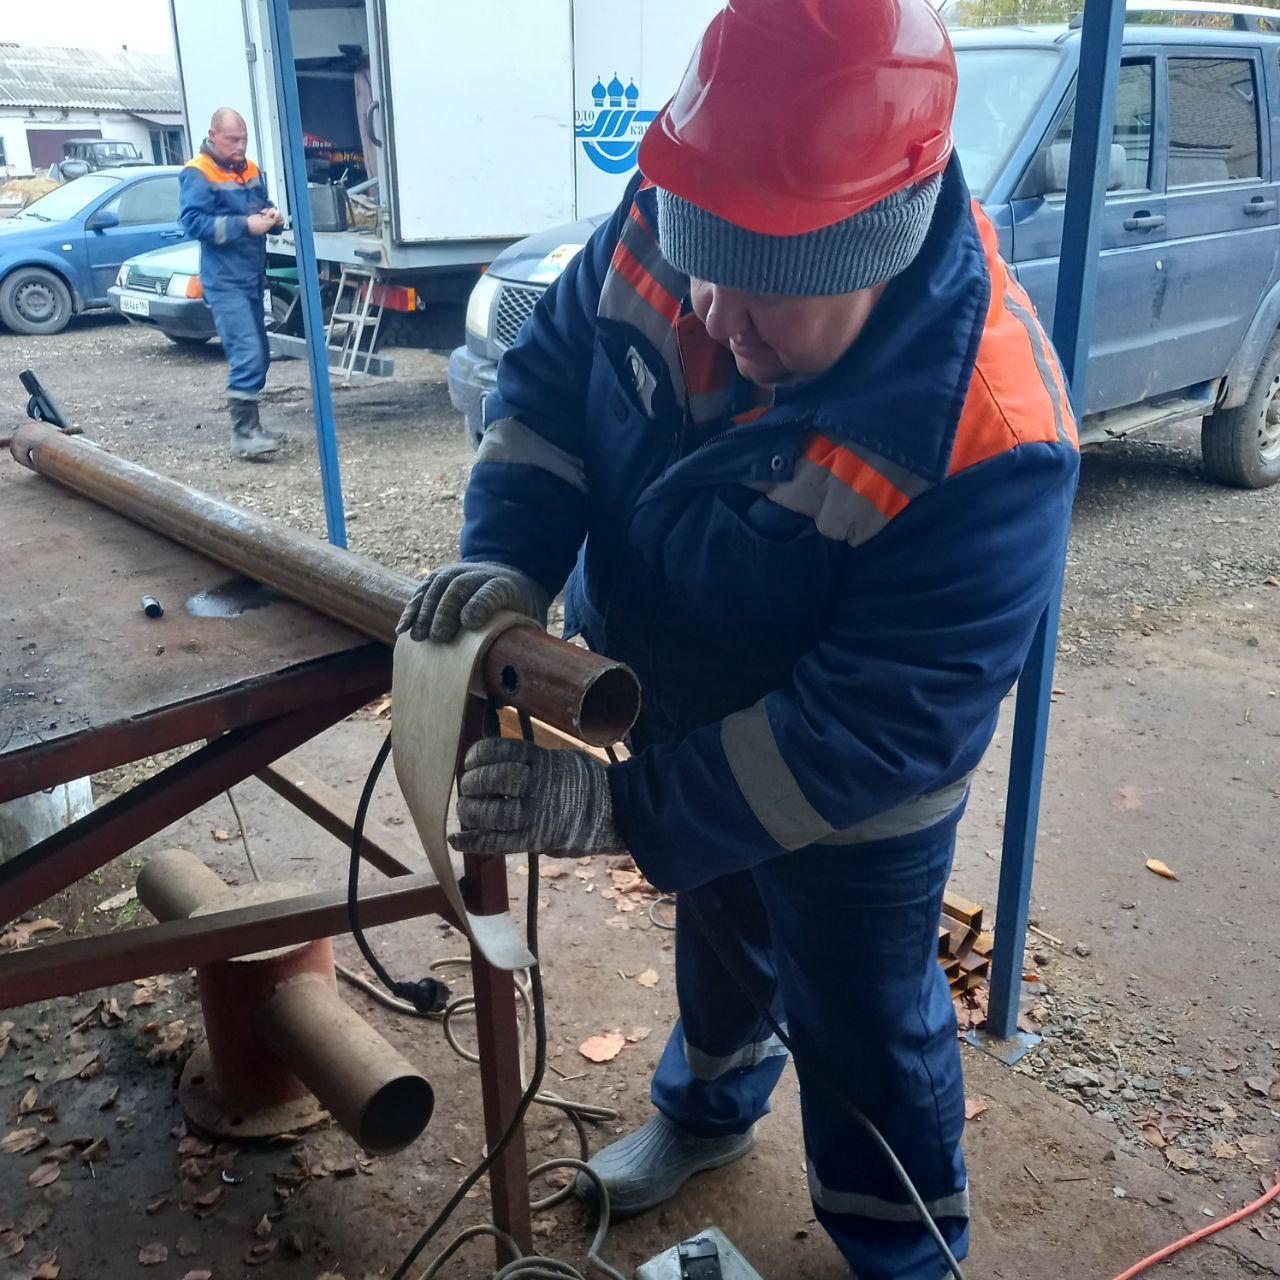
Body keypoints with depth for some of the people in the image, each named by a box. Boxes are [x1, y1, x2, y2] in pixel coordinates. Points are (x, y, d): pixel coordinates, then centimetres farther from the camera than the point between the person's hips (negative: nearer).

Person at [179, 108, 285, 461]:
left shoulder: (250, 170, 15)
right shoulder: (198, 174, -9)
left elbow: (263, 204, 23)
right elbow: (193, 222, -18)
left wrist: (273, 216, -2)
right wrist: (245, 225, -24)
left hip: (252, 277, 9)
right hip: (225, 282, -9)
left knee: (258, 357, 13)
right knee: (247, 355, -17)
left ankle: (249, 426, 24)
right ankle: (243, 435, -14)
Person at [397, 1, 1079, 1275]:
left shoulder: (991, 438, -39)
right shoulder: (666, 226, -23)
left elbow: (883, 727, -35)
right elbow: (550, 369, -8)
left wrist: (622, 809, -38)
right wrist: (507, 551, -26)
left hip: (853, 807, -5)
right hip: (683, 729, 6)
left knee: (864, 1031, 18)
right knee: (716, 926, 32)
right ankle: (708, 1107, 65)